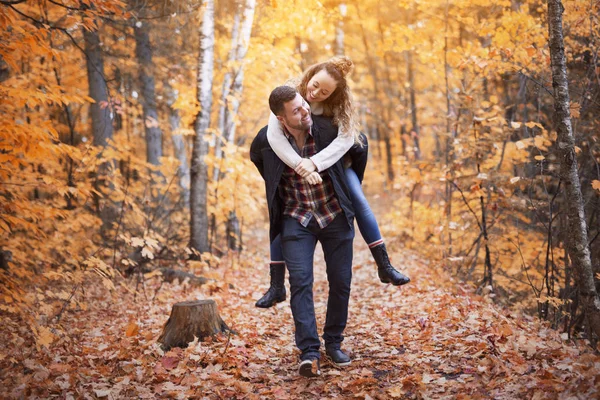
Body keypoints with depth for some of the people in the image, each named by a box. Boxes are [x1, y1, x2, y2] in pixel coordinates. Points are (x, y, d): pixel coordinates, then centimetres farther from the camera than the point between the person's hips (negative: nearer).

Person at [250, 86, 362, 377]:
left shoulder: (328, 129, -14)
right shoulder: (266, 140, -13)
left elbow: (359, 149, 6)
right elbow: (257, 158, 14)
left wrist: (351, 188, 16)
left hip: (335, 216, 1)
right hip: (296, 219, 0)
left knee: (340, 282, 3)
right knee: (300, 282, -14)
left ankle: (333, 344, 20)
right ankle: (309, 353, -13)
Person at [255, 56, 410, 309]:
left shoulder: (338, 105, -19)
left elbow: (346, 138, -33)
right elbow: (273, 134, -35)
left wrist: (315, 162, -47)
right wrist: (299, 164, -45)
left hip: (333, 162, 1)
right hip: (294, 164, -1)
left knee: (359, 201, -13)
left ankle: (384, 266, -5)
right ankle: (276, 286, 0)